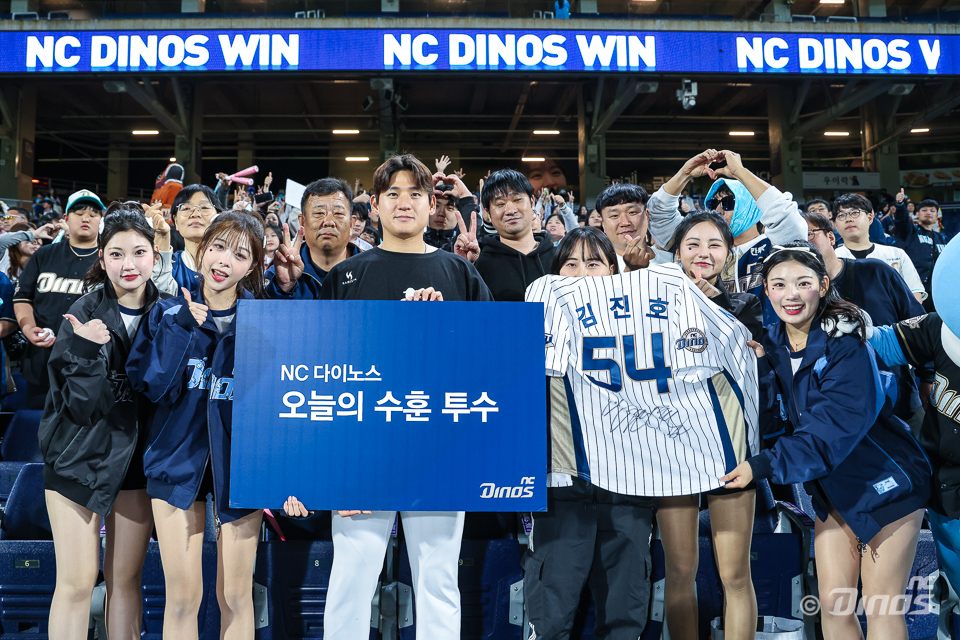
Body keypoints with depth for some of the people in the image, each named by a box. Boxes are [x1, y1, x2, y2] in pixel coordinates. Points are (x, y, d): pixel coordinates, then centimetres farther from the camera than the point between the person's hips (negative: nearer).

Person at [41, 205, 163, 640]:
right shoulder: (84, 315, -10)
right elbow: (79, 405, -13)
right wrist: (87, 350, -28)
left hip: (137, 455, 3)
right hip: (80, 455, -2)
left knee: (125, 578, 12)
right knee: (77, 582, 1)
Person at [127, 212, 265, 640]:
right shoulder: (169, 314, 2)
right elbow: (149, 384, -9)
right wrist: (186, 327, -15)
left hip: (238, 460, -1)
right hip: (178, 459, 1)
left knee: (235, 596, 8)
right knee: (182, 596, 6)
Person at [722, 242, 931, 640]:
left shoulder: (846, 343, -23)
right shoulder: (772, 343, -3)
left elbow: (834, 428, -30)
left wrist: (765, 465, -34)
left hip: (884, 482, -5)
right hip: (832, 487, 5)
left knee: (880, 608, 4)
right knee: (832, 603, 8)